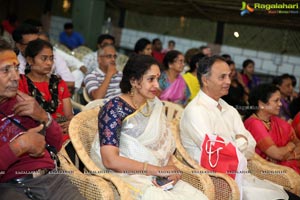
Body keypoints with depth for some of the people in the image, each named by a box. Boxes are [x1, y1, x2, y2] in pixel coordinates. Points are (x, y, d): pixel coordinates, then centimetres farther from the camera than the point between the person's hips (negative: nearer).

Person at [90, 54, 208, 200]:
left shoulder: (155, 105, 8)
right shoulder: (114, 109, -13)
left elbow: (164, 144, 12)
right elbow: (110, 160, -21)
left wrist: (170, 166, -10)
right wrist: (158, 170, -20)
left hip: (154, 178, 6)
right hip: (125, 177, -6)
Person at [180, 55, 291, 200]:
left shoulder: (230, 110, 15)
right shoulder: (195, 111, -10)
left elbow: (250, 149, 8)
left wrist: (232, 145, -12)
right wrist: (239, 143, 1)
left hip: (243, 176, 7)